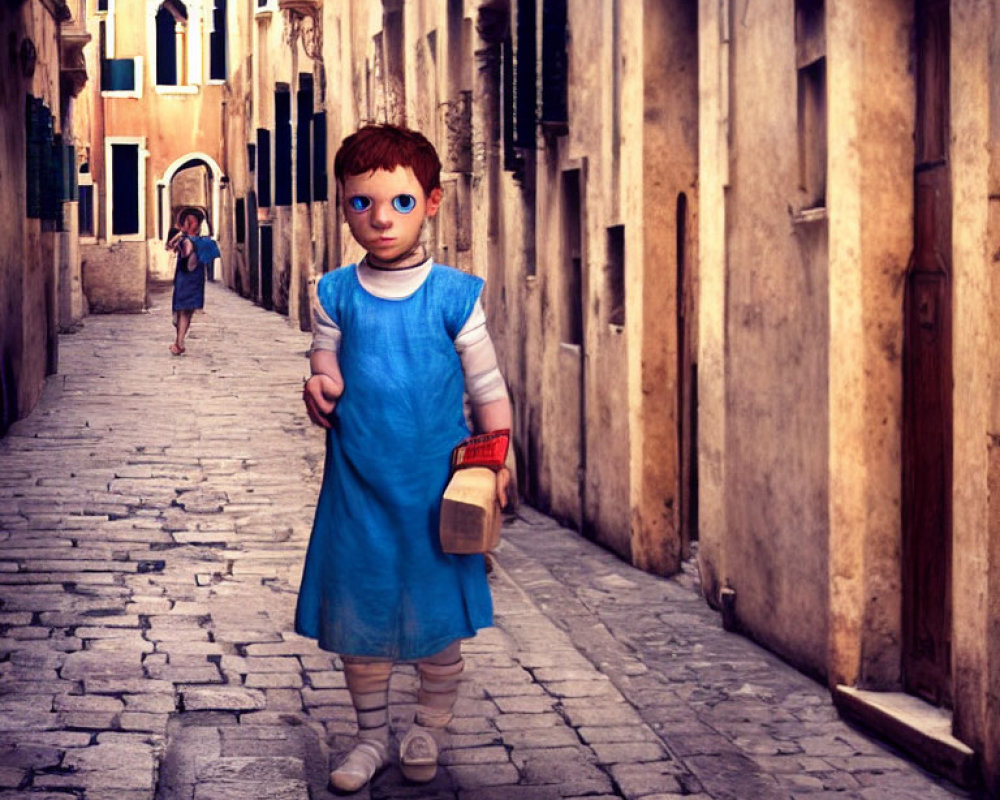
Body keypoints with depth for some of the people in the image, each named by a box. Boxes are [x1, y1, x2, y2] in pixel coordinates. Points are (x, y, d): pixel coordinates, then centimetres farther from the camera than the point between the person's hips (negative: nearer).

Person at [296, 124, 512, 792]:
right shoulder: (335, 295, 0)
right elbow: (328, 369, 4)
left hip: (435, 485, -1)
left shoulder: (455, 296, -5)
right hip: (358, 486, 2)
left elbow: (487, 386, 0)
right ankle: (373, 735, 27)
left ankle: (430, 731, 30)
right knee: (357, 615, 9)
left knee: (439, 616, 8)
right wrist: (320, 388, -19)